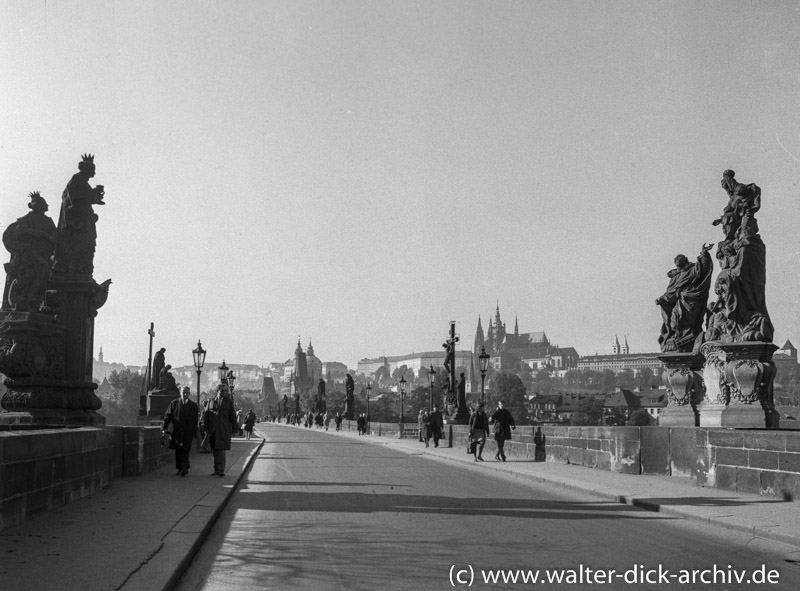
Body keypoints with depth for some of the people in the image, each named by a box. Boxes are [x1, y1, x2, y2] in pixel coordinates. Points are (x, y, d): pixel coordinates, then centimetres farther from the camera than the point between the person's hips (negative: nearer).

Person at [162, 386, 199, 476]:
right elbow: (167, 416, 6)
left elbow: (195, 421, 7)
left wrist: (194, 434, 4)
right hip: (176, 431, 1)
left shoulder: (193, 406, 6)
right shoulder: (174, 403, 8)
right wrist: (164, 428, -3)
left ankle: (185, 467, -11)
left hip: (187, 432, -1)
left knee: (185, 450, -10)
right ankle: (180, 468, 13)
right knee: (178, 451, 4)